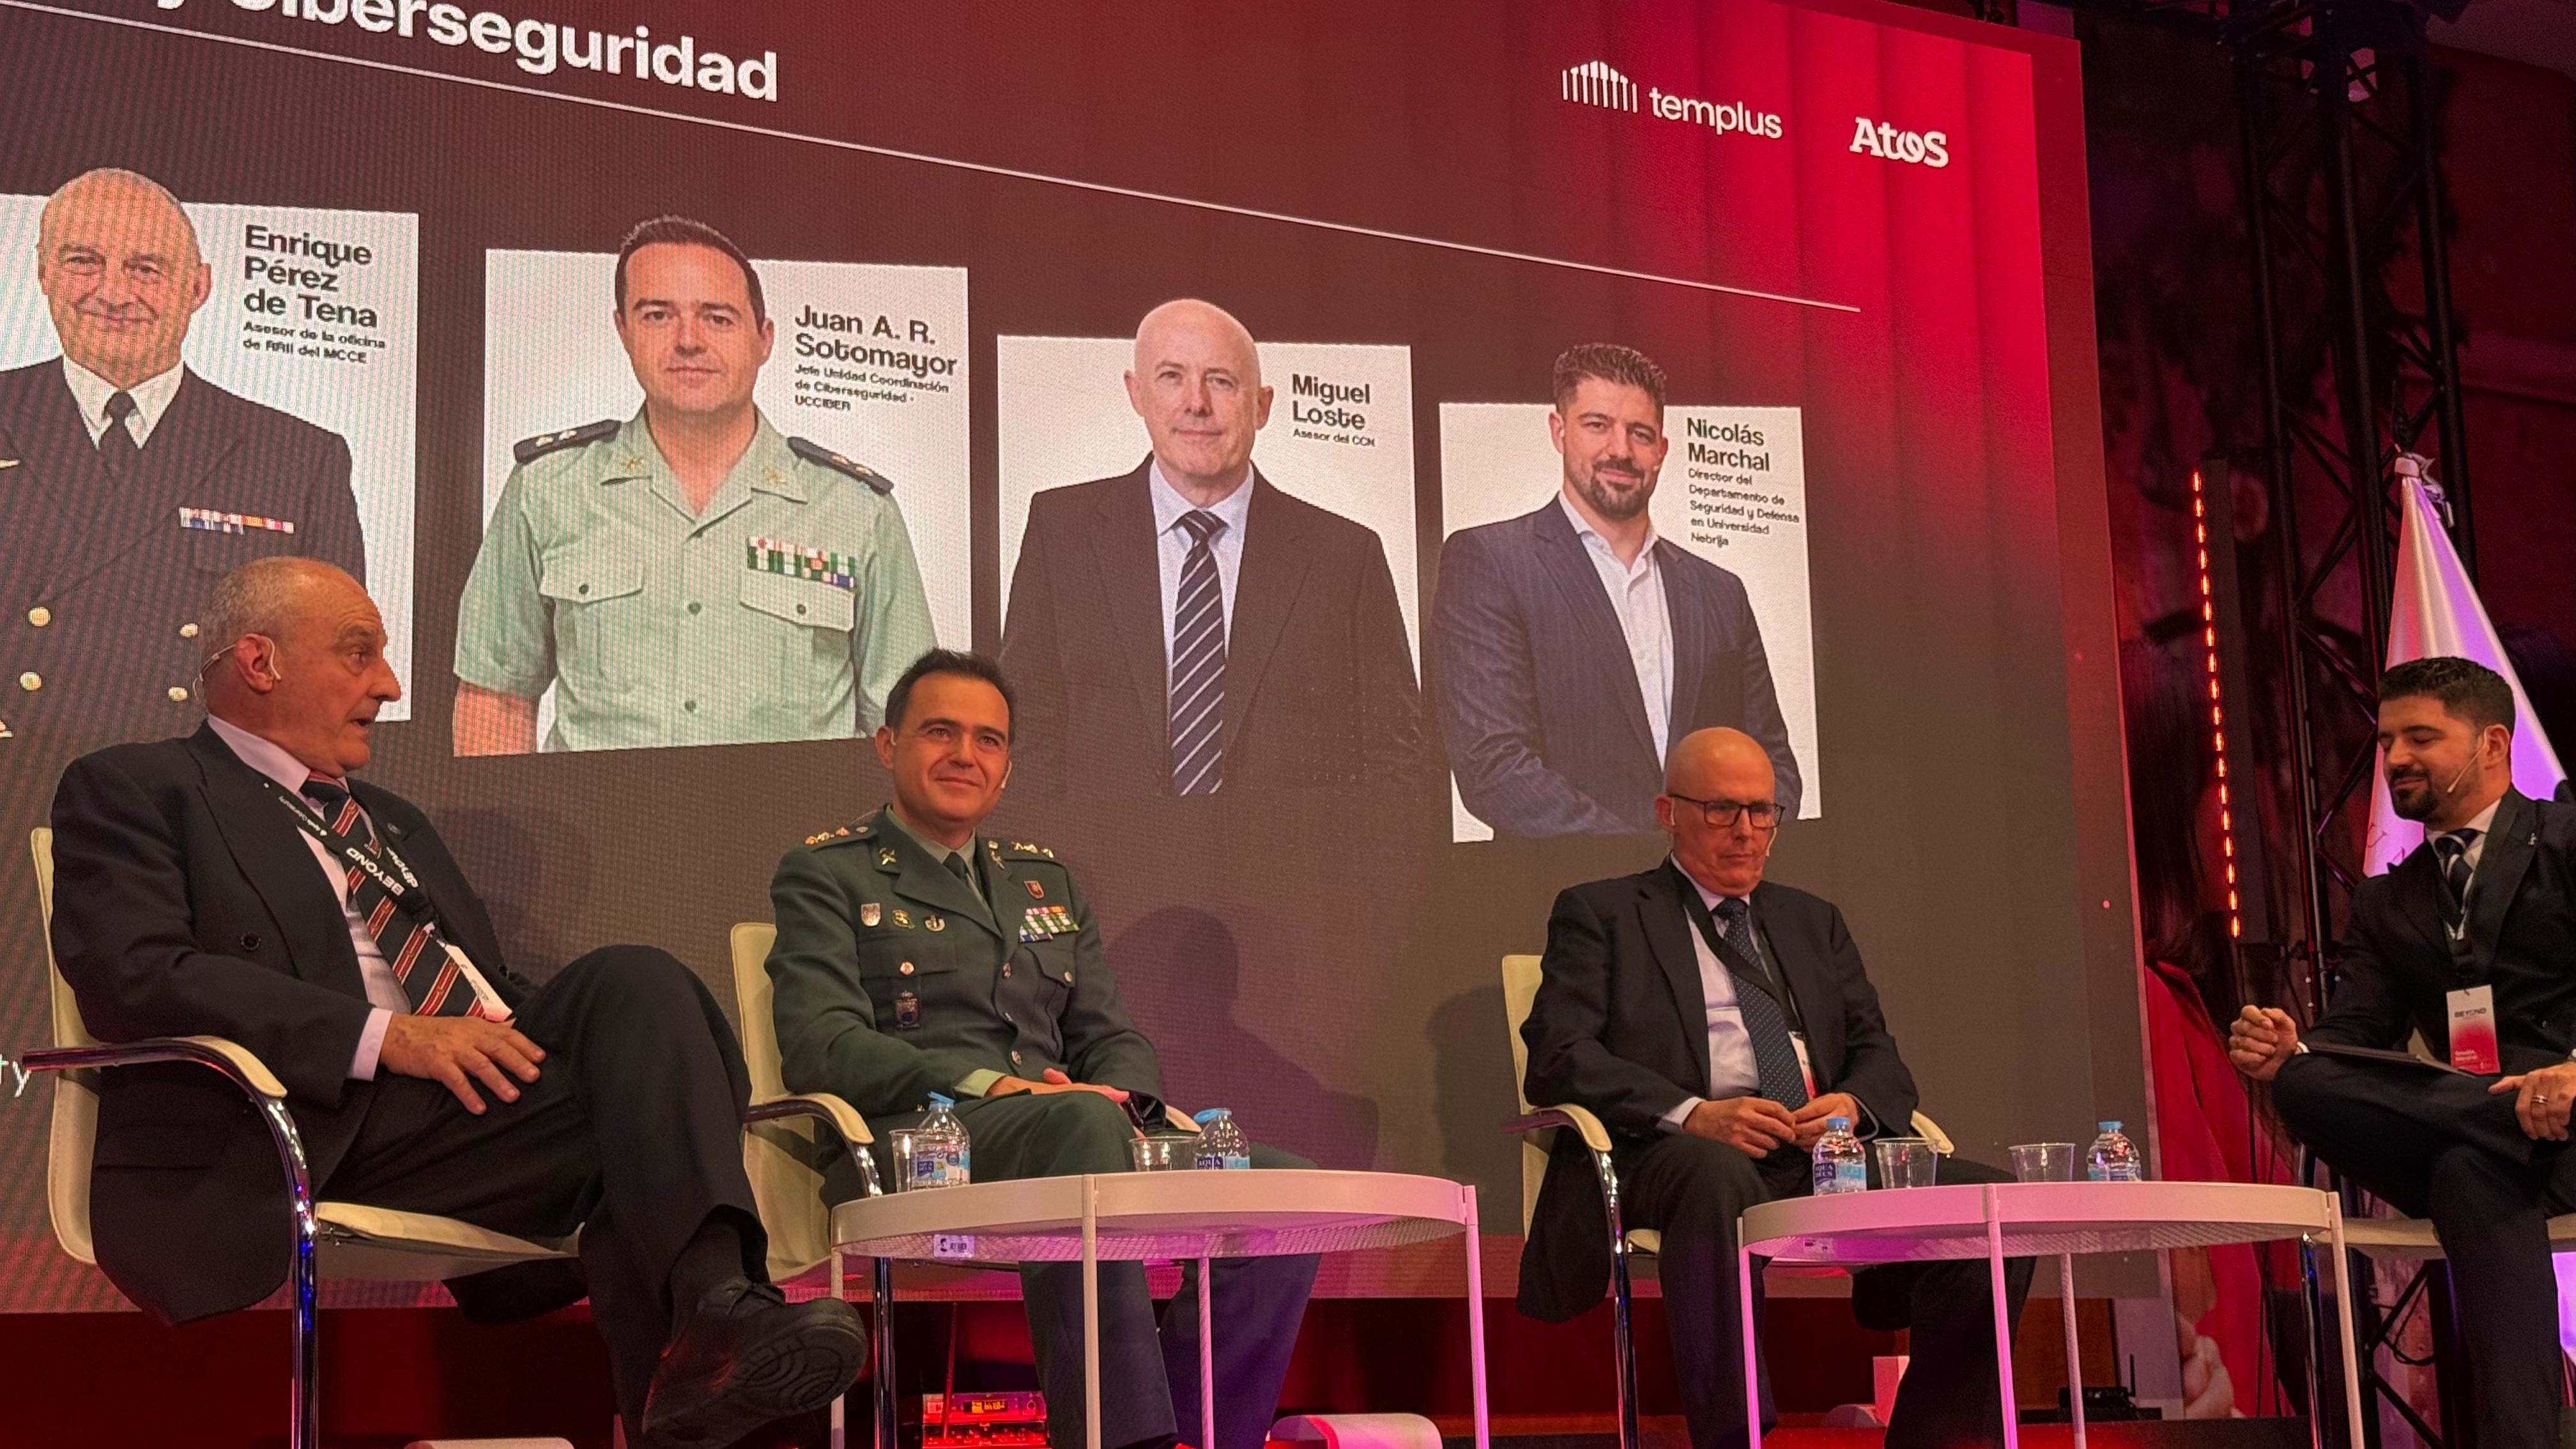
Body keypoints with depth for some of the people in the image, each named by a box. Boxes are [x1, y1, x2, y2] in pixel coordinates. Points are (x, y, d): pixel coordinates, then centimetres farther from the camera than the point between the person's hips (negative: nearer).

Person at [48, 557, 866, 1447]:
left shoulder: (394, 823, 34)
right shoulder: (132, 791, 9)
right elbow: (135, 975, -9)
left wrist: (524, 1037, 2)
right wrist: (384, 1036, -19)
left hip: (478, 1101, 7)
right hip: (320, 1130, -6)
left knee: (630, 983, -25)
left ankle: (712, 1293, -39)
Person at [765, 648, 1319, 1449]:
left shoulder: (1047, 881, 29)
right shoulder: (826, 876, 10)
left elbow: (1113, 1038, 24)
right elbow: (820, 1045, -5)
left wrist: (1120, 1098, -3)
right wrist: (985, 1085, -20)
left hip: (1078, 1134, 6)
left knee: (1285, 1187, -20)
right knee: (1082, 1118, -39)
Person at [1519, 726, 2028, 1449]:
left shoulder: (1814, 922, 29)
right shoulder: (1600, 914, 13)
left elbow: (1877, 1054, 21)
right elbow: (1558, 1055, -1)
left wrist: (1853, 1104, -5)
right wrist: (1690, 1114, -18)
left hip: (1826, 1150, 5)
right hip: (1684, 1151, -5)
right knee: (1718, 1175, -42)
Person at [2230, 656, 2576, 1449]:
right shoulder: (2385, 902, 24)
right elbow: (2354, 1036, 11)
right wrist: (2284, 1053, -13)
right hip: (2472, 1126, 5)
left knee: (2471, 1169, -39)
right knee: (2303, 1086, -25)